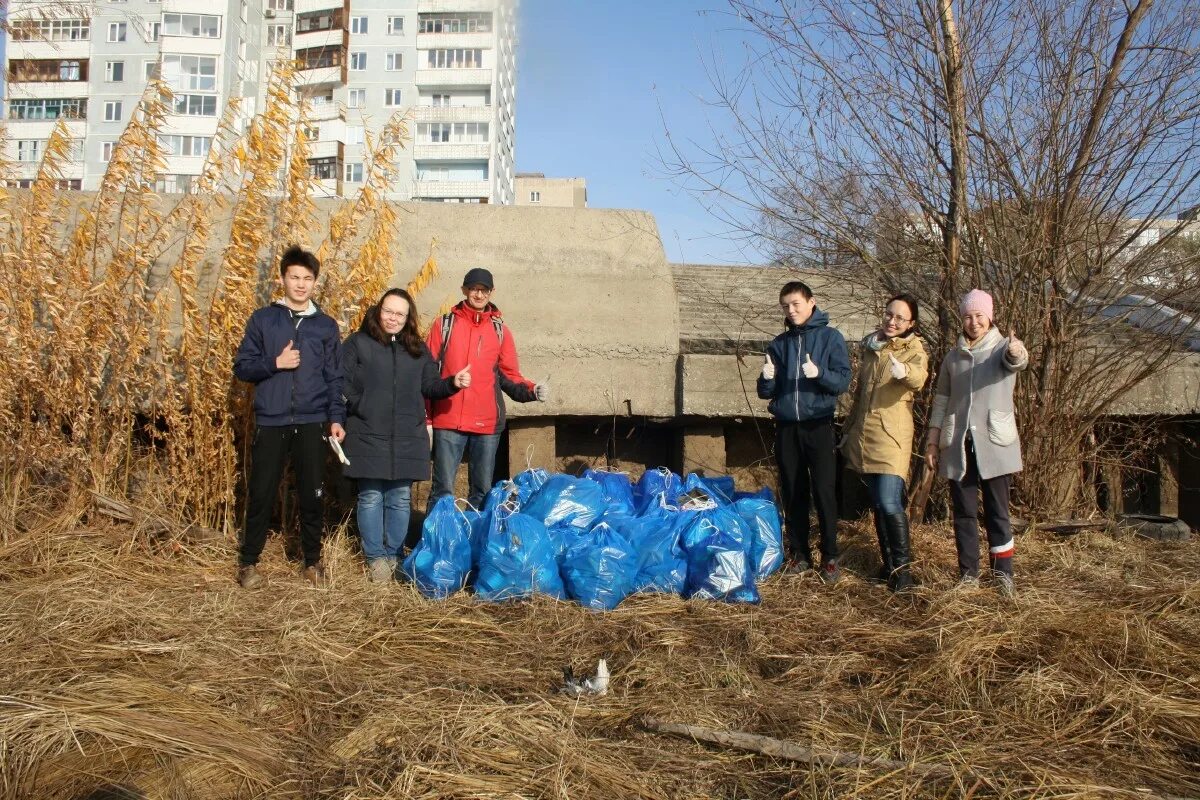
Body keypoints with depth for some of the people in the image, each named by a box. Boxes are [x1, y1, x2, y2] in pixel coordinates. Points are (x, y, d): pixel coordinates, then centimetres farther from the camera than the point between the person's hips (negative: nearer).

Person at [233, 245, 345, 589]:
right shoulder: (262, 319, 5)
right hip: (270, 422, -1)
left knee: (312, 495, 6)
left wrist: (336, 418, -3)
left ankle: (312, 561, 20)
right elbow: (242, 367, 4)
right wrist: (275, 363, -13)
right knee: (261, 495, 4)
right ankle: (249, 561, 18)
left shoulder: (326, 326, 8)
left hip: (311, 423, 1)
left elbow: (335, 378, 7)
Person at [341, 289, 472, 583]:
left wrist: (452, 383, -6)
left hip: (407, 438, 3)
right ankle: (375, 557, 14)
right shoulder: (357, 343, 1)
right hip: (368, 436, -3)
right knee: (371, 498, 3)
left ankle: (394, 555, 21)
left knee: (400, 499, 9)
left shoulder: (418, 349, 13)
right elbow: (342, 384, -3)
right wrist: (360, 410, -14)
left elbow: (430, 387, 10)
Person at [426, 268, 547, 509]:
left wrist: (531, 390, -10)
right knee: (443, 489, -1)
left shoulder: (500, 330, 10)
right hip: (447, 421, -2)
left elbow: (510, 376, 10)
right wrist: (425, 416, -2)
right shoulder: (444, 324, 6)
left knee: (482, 491, 8)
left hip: (487, 423, 2)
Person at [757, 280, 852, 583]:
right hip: (786, 427, 4)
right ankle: (800, 552, 18)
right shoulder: (778, 344, 11)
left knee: (824, 492, -4)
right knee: (792, 493, 8)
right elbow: (766, 393, 11)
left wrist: (819, 373, -26)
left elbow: (843, 380, -8)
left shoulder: (830, 337, 0)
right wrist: (767, 379, -11)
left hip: (818, 426, -4)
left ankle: (829, 556, 6)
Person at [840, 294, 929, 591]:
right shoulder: (869, 345, 13)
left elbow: (919, 379, -28)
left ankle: (902, 567, -1)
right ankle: (888, 564, 20)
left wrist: (905, 372, -50)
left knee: (889, 503, -14)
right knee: (877, 503, 10)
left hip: (892, 435, -6)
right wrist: (849, 429, 22)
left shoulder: (913, 349, -4)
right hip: (864, 433, 6)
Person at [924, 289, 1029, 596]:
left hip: (995, 444, -3)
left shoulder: (1003, 348, 0)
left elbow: (1017, 360, -25)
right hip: (958, 445, 3)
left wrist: (1018, 353, -49)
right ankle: (968, 573, 16)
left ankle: (1003, 574, 11)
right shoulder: (953, 357, 11)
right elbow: (941, 400, 13)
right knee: (964, 512, 7)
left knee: (997, 512, 1)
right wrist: (932, 440, 7)